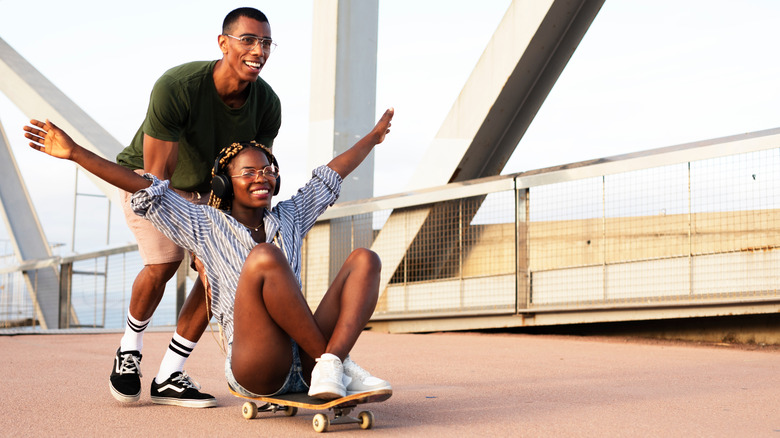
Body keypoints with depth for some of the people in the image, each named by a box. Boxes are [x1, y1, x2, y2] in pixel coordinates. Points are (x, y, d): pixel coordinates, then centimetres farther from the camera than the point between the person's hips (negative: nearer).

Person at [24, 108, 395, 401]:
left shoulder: (289, 218, 23)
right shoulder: (206, 225, 11)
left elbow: (331, 176, 33)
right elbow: (146, 190, 5)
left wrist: (374, 137, 46)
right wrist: (75, 153, -1)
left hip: (303, 366, 5)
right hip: (255, 373, -5)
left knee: (365, 259, -7)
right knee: (265, 257, -29)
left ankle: (328, 368, -28)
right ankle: (338, 364, -22)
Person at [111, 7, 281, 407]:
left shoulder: (268, 105, -22)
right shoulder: (175, 88, -36)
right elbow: (157, 179, -32)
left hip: (206, 186, 5)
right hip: (144, 174, -4)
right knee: (164, 263, -23)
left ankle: (169, 377, -1)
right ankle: (131, 345, 9)